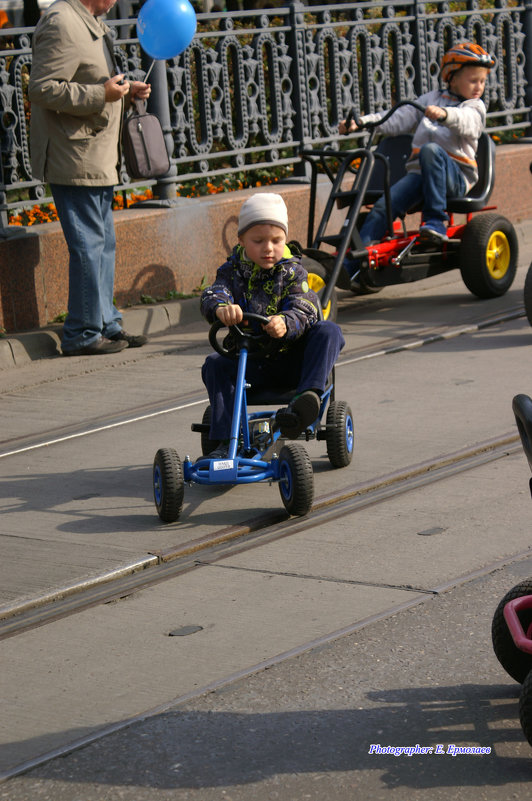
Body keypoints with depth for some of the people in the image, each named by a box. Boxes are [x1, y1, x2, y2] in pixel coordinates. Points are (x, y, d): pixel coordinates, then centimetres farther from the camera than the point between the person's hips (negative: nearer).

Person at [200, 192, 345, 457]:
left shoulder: (292, 272, -2)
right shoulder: (233, 271, 5)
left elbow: (304, 310, -18)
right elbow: (212, 295, -15)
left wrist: (285, 323, -43)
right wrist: (221, 307, -42)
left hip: (291, 360, -2)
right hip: (249, 361, 2)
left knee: (329, 331, -25)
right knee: (215, 364, -24)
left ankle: (308, 395, -46)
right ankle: (225, 441, -25)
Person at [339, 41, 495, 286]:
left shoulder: (475, 107, 10)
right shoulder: (431, 99, 23)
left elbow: (465, 121, -15)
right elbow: (398, 120, 16)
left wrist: (444, 114, -38)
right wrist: (360, 121, 1)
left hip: (455, 176, -4)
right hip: (419, 173, 4)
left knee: (431, 150, -36)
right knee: (383, 206, -19)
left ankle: (435, 221, -32)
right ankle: (350, 264, -22)